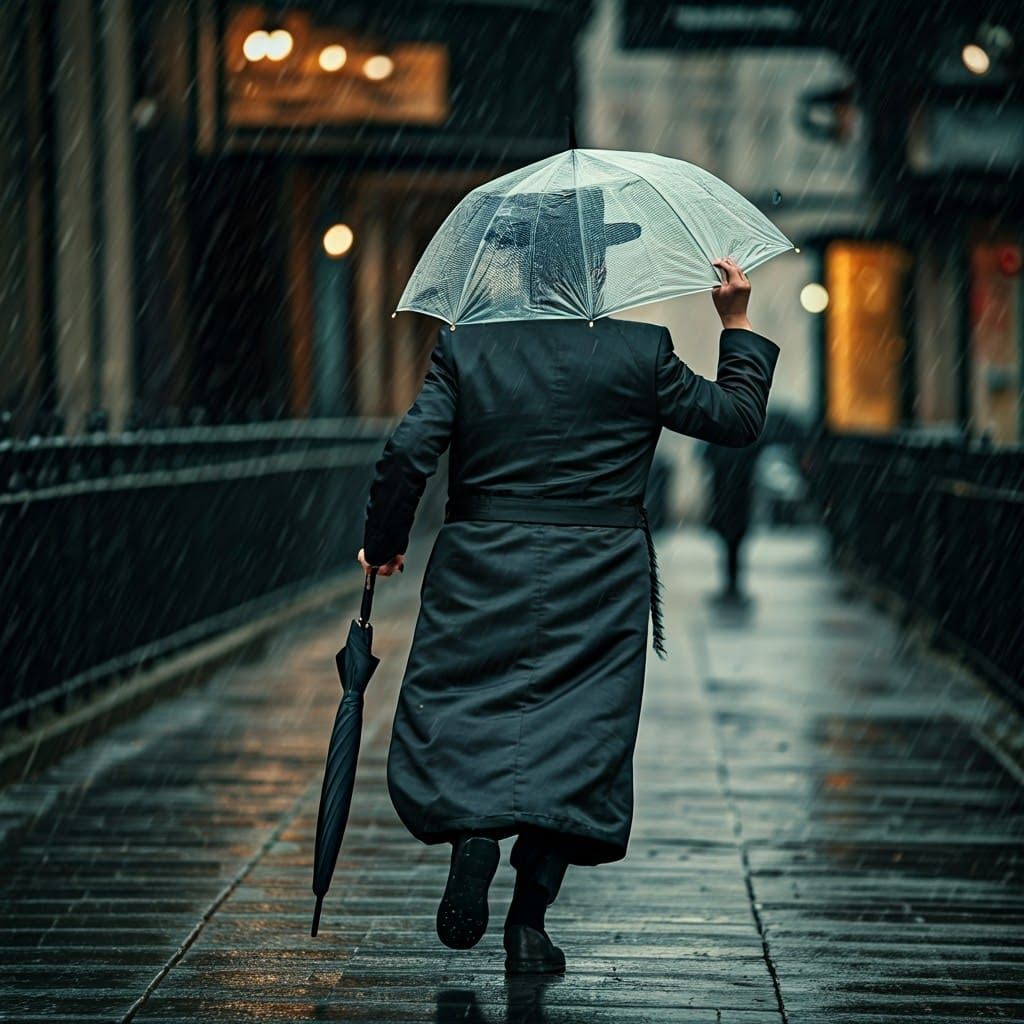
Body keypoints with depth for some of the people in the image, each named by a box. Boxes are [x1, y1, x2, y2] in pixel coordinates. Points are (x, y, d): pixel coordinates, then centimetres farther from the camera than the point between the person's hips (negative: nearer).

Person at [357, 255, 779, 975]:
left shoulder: (464, 346, -1)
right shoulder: (643, 351, -2)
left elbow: (408, 451, -5)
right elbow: (739, 417, 7)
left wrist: (383, 545, 8)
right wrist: (738, 324, 16)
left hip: (482, 575, 0)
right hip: (599, 583, 0)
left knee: (454, 719, 12)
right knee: (579, 735, 6)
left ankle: (472, 830, -17)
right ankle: (529, 921, -1)